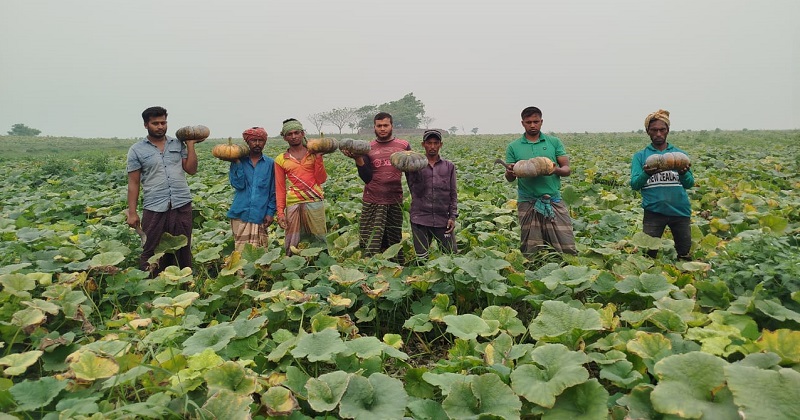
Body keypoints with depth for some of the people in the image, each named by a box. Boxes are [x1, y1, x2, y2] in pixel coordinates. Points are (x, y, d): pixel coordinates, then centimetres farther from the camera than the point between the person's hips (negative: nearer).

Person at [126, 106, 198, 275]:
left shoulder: (178, 144, 10)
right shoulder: (137, 150, 3)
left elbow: (191, 170, 4)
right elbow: (133, 183, 2)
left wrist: (190, 145, 1)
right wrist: (132, 213, -2)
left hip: (182, 205, 2)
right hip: (154, 208, -2)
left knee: (183, 250, 10)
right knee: (151, 252, 4)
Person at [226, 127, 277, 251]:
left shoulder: (270, 163, 6)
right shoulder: (240, 161, 6)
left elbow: (273, 191, 7)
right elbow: (238, 184, -7)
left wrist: (270, 212, -1)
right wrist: (237, 163, -10)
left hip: (260, 215, 0)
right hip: (241, 213, 0)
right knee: (242, 250, 1)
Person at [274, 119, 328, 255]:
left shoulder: (314, 154, 9)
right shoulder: (281, 160, 9)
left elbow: (321, 180, 2)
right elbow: (280, 188, 9)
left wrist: (318, 158, -5)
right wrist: (280, 212, 3)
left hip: (314, 201, 0)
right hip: (293, 203, 0)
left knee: (320, 238, 1)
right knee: (292, 244, 3)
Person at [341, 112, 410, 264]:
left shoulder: (403, 146, 7)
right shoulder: (367, 148, 5)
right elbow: (366, 178, -2)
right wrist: (358, 159, -16)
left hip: (395, 201, 1)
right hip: (372, 202, -1)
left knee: (395, 242, 9)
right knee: (371, 244, -5)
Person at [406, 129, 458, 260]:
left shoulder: (449, 166, 9)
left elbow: (453, 194, 9)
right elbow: (416, 192, -6)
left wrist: (453, 217, 0)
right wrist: (415, 172, -19)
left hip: (443, 220, 1)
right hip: (420, 219, -1)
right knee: (421, 259, 5)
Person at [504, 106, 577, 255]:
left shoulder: (554, 142, 9)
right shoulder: (513, 147, 8)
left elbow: (567, 169, 6)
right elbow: (509, 178, 9)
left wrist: (556, 170, -18)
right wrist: (510, 172, -16)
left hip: (554, 201, 0)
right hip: (527, 203, 0)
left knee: (567, 247, -4)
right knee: (531, 251, 2)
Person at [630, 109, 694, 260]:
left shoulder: (680, 154, 10)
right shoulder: (640, 156, 7)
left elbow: (689, 184, 3)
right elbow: (634, 185, -3)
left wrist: (683, 174, -19)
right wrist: (646, 174, -24)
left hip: (680, 210, 2)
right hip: (653, 211, -2)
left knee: (685, 254, 11)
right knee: (648, 254, 1)